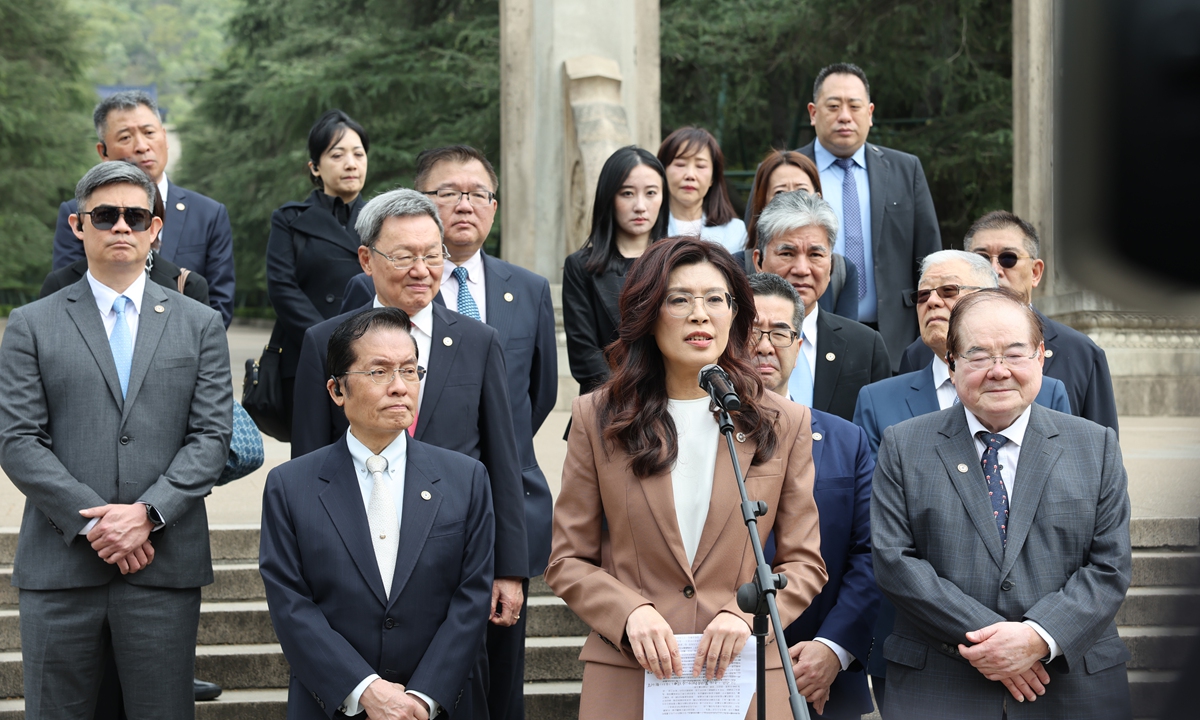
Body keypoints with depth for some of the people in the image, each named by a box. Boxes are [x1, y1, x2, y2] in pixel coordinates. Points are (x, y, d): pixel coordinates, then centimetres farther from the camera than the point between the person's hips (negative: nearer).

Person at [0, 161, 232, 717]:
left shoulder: (200, 325, 11)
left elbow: (212, 436, 3)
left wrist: (149, 513, -11)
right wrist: (91, 523, -11)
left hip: (165, 564, 1)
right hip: (60, 565, 0)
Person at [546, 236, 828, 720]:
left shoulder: (783, 424, 6)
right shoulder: (597, 419, 4)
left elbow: (803, 562, 6)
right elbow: (568, 562, 4)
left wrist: (744, 615, -12)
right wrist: (631, 613, -13)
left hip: (745, 676, 0)